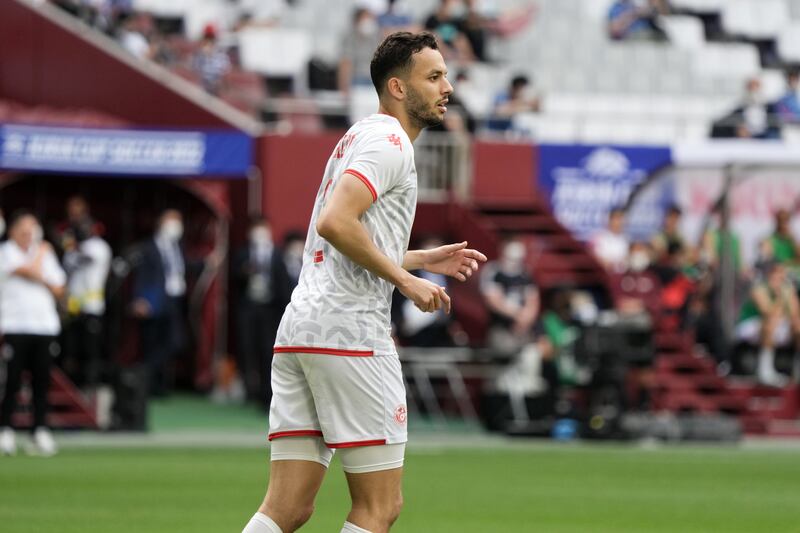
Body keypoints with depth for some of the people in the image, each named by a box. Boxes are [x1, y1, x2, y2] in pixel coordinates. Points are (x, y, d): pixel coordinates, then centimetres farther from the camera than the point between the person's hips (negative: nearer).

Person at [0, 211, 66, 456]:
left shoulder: (45, 254, 16)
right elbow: (32, 272, -14)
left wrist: (45, 280, -5)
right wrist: (41, 253, 4)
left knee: (42, 380, 2)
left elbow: (59, 290, 15)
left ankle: (41, 430, 6)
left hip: (45, 324, 5)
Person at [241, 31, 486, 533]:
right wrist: (405, 280, -14)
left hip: (298, 328, 9)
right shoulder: (389, 142, -7)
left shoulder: (362, 137, 24)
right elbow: (334, 223, -22)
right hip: (350, 331, -9)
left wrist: (427, 258, 27)